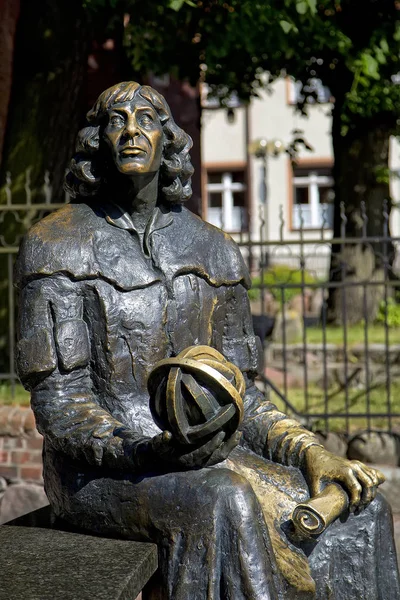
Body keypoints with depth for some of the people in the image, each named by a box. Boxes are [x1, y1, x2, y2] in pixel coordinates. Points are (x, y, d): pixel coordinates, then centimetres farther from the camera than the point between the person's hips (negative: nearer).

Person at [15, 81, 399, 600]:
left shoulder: (212, 250, 10)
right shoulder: (59, 245, -4)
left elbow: (240, 393, 11)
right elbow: (59, 403, -11)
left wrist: (310, 452, -7)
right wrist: (149, 451, -28)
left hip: (207, 455, 5)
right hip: (99, 470, -5)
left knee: (358, 513, -16)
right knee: (225, 505, -36)